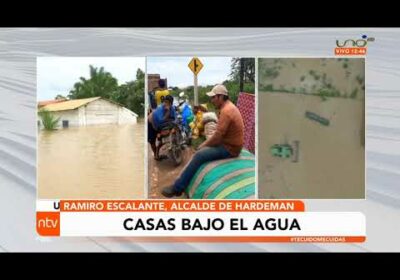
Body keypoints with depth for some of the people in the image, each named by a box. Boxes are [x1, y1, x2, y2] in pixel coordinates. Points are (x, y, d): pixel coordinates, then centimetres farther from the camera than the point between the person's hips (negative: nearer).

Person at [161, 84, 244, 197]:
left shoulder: (226, 111, -23)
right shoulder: (228, 107, 11)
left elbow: (218, 136, -24)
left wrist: (205, 145, -8)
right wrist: (206, 142, 10)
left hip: (229, 148, -10)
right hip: (228, 143, 10)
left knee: (199, 155, -16)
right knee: (201, 151, 14)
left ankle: (177, 188, -11)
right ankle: (184, 183, 19)